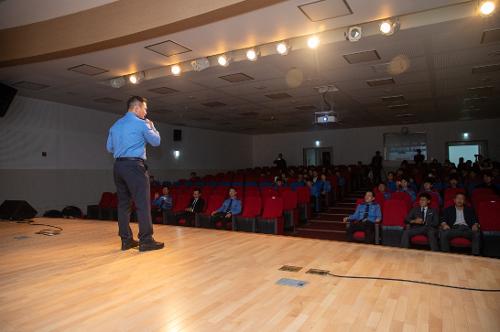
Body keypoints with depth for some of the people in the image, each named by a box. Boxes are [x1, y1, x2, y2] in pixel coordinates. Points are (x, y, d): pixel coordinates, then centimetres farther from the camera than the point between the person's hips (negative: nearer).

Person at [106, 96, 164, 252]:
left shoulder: (115, 125, 16)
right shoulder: (141, 124, -4)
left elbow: (109, 147, 19)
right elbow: (156, 141, 5)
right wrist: (152, 126, 19)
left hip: (118, 166, 8)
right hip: (134, 166, -7)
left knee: (123, 203, 9)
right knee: (143, 203, -5)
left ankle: (126, 240, 14)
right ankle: (146, 240, -4)